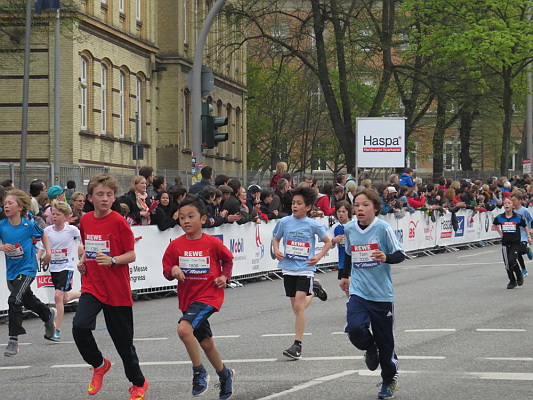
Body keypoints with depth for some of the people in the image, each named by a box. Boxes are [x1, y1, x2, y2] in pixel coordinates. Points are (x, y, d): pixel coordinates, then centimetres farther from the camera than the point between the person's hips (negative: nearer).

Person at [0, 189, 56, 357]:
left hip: (27, 269, -5)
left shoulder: (29, 225, -12)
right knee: (28, 300, 22)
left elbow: (43, 235, 9)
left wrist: (48, 252, 3)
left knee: (14, 300, -20)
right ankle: (48, 314, 54)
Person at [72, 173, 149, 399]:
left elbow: (131, 255, -9)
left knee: (123, 339, 6)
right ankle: (99, 365, 6)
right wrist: (83, 261, 3)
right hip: (92, 286, 4)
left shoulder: (118, 222, -11)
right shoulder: (85, 221, 4)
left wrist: (112, 260, -26)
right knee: (80, 326, -21)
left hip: (117, 290, -4)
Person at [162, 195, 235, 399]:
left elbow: (228, 260, 9)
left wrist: (225, 276, -6)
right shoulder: (175, 246, -2)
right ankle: (225, 375, 40)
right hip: (187, 298, 5)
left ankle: (199, 372, -11)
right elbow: (166, 271, 3)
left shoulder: (213, 243, -9)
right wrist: (173, 270, -18)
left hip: (208, 296, -5)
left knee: (184, 329, -27)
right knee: (206, 343, 17)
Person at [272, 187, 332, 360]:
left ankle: (297, 345, -12)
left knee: (299, 305, -16)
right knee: (296, 308, 12)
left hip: (305, 269, -4)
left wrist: (318, 257, -9)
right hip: (288, 268, 4)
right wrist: (276, 251, -4)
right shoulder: (285, 222, 1)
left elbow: (328, 242, 6)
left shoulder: (314, 225, -6)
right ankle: (313, 290, 45)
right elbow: (276, 238, 16)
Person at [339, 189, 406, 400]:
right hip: (358, 292, 3)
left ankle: (389, 380, 26)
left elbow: (400, 254, -9)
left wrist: (386, 257, -29)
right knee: (354, 328, -20)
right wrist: (345, 275, 30)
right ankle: (370, 348, 15)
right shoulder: (349, 228, 4)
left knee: (384, 340, 5)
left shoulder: (383, 228, -10)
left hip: (381, 294, -3)